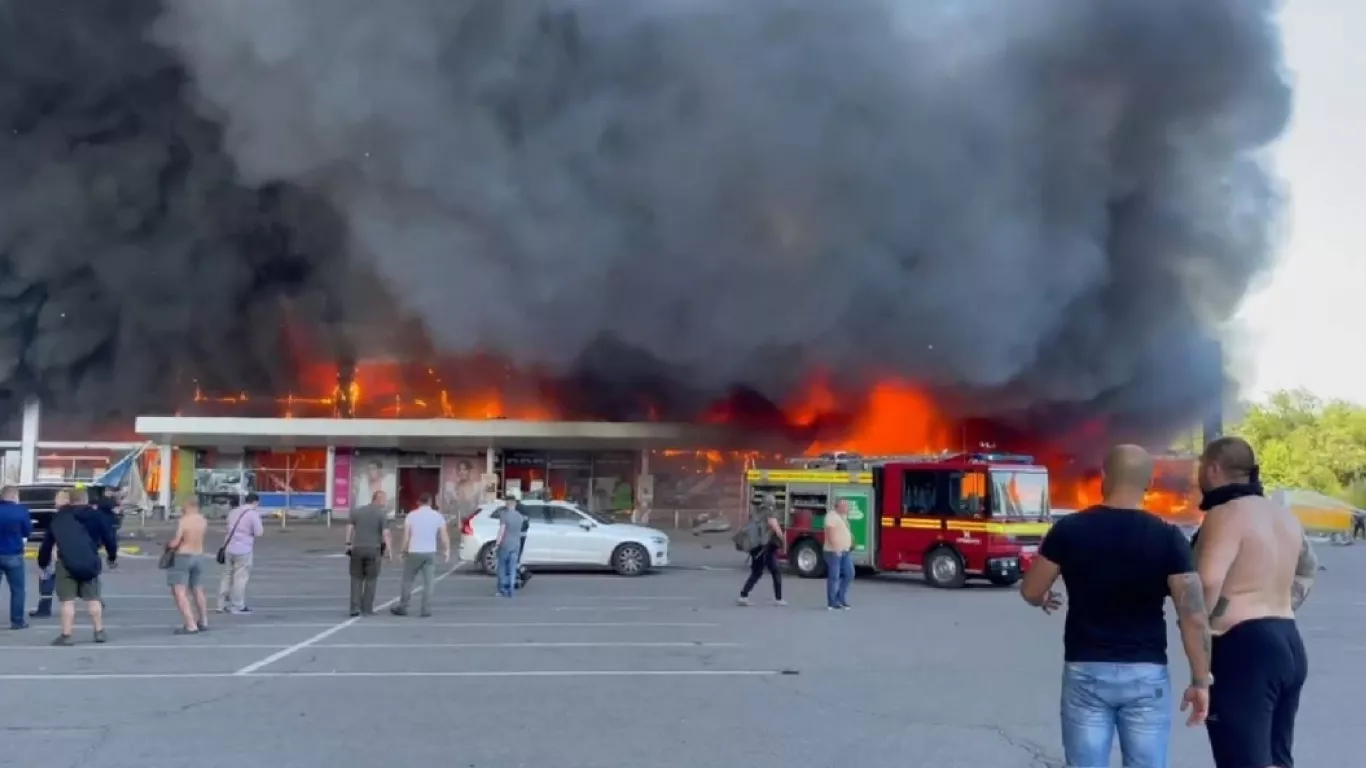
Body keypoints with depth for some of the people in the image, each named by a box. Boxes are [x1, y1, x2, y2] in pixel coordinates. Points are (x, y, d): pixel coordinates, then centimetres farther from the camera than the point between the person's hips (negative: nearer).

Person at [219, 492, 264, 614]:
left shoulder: (233, 512, 12)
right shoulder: (253, 514, -10)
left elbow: (229, 528, 20)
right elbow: (259, 532, -9)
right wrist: (258, 518, 4)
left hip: (229, 548, 7)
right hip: (243, 550, -7)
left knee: (227, 576, 12)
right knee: (241, 578, 0)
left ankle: (222, 605, 16)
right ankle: (237, 606, 4)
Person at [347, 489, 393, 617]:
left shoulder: (357, 511, 6)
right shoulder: (382, 515, -6)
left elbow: (350, 528, 5)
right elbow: (385, 534, -11)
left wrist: (348, 544, 10)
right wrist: (389, 550, -5)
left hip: (357, 549, 3)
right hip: (373, 550, -3)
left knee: (356, 579, 11)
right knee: (371, 580, 8)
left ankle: (355, 607, 2)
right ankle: (367, 609, 8)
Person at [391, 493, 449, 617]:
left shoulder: (411, 515, -4)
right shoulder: (438, 516, 0)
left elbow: (406, 536, -6)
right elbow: (444, 535, -3)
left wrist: (404, 551, 4)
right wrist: (446, 551, 7)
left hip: (414, 552, -1)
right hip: (430, 553, 1)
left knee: (407, 581, 11)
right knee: (428, 583, 5)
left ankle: (402, 608, 16)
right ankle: (426, 610, 3)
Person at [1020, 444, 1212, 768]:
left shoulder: (1068, 529, -5)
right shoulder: (1168, 537, -7)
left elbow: (1031, 592, 4)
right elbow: (1194, 617, -9)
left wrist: (1047, 600, 27)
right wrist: (1200, 681, 0)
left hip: (1085, 672, 0)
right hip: (1146, 675, 0)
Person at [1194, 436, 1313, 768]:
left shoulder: (1226, 514, -15)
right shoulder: (1284, 516, 14)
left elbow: (1208, 580, -28)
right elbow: (1308, 568, 32)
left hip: (1243, 646, -9)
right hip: (1288, 643, 9)